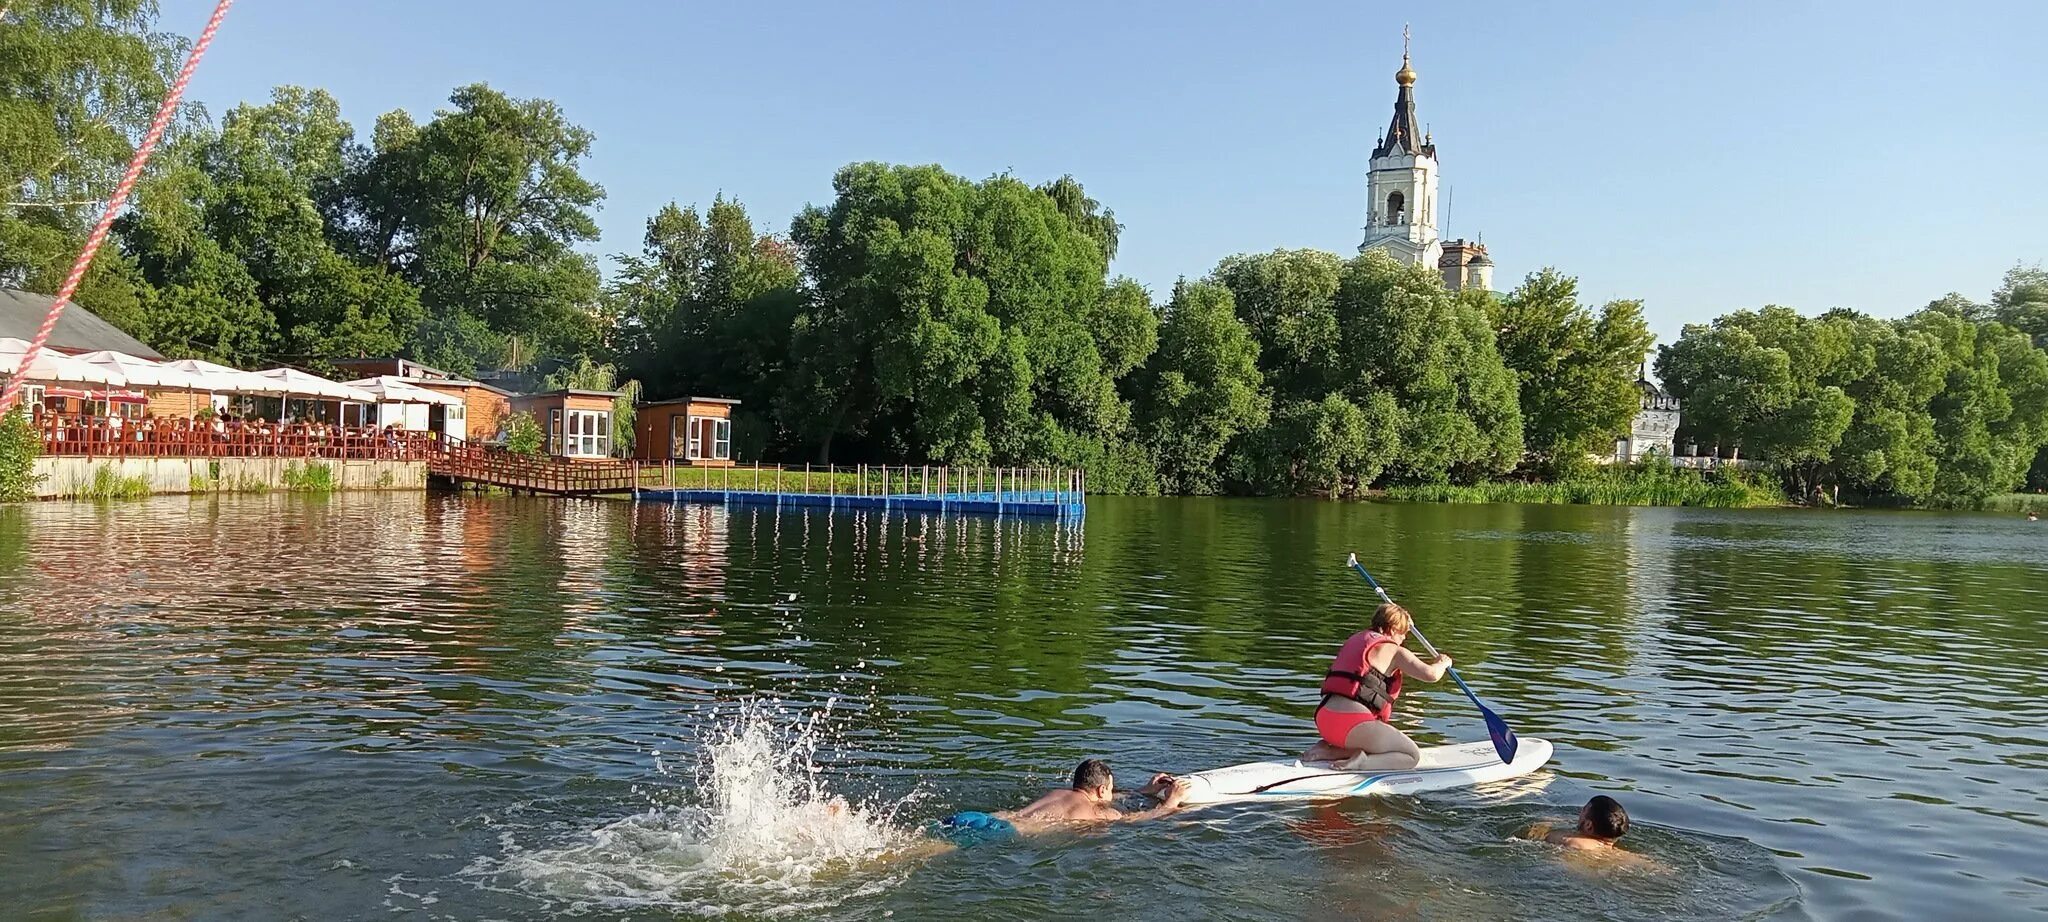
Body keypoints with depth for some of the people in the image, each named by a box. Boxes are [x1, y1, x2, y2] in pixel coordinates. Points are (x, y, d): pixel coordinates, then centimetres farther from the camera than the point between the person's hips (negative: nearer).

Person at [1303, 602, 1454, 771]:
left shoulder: (1355, 640, 23)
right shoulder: (1393, 650, 0)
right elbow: (1431, 674, -7)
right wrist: (1442, 663, 16)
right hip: (1353, 723, -8)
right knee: (1412, 756, 6)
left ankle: (1326, 751, 7)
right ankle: (1360, 763, -17)